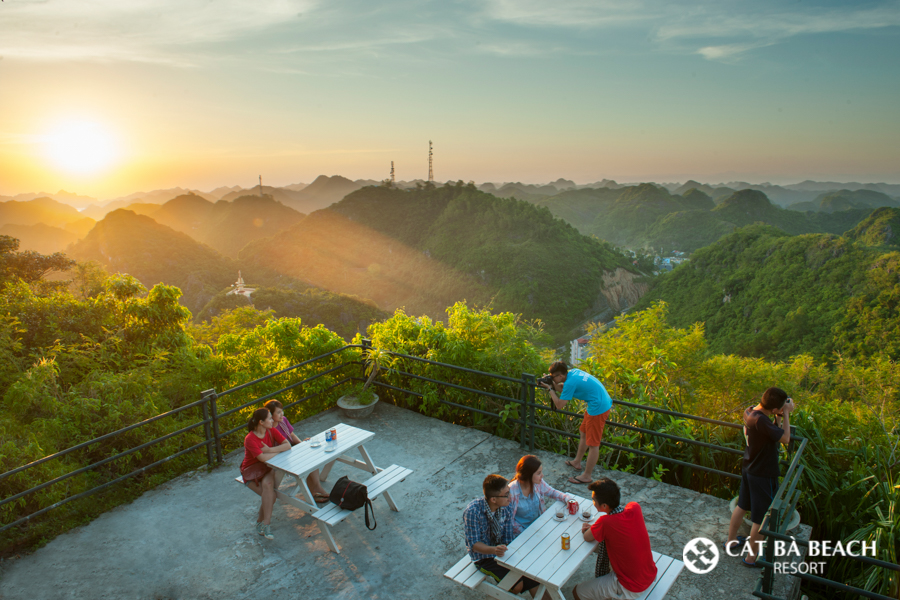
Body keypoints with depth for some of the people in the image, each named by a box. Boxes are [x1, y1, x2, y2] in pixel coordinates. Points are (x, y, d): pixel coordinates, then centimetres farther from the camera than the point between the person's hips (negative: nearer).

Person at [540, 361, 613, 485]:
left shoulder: (570, 382, -21)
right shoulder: (573, 371, 5)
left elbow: (559, 405, -16)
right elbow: (564, 390, 18)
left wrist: (550, 389, -9)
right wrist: (554, 385, 3)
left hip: (598, 408, -11)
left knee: (593, 443, 0)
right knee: (583, 433, 24)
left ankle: (587, 476, 10)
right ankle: (577, 462, 40)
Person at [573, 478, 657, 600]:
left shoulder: (606, 522, -31)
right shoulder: (635, 507, -14)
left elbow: (587, 537, -14)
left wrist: (591, 529, 6)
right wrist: (595, 527, -3)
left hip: (631, 589, -7)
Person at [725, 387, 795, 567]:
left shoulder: (749, 411, -4)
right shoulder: (760, 420, -32)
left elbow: (772, 432, 7)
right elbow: (785, 439, -23)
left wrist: (779, 416, -6)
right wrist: (786, 414, -15)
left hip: (748, 469, 9)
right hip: (763, 475, -9)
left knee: (742, 506, 25)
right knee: (761, 518, 8)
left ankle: (731, 541, 42)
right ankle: (751, 557, 22)